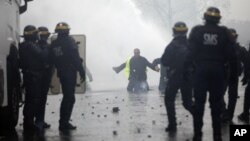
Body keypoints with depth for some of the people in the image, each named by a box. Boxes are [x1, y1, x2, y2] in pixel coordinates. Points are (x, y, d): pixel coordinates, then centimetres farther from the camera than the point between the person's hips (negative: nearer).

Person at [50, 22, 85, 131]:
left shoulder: (54, 44, 8)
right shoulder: (69, 41, -12)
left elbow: (53, 60, 11)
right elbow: (76, 58, -16)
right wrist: (81, 72, -13)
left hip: (61, 73, 7)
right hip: (70, 72, -7)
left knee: (66, 96, 18)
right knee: (69, 98, -4)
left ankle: (63, 122, 21)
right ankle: (64, 123, -7)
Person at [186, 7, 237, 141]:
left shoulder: (197, 31, -2)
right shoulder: (224, 32, 0)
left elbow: (190, 52, -7)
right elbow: (231, 54, -1)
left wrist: (185, 69, -1)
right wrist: (233, 72, 5)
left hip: (201, 70, 0)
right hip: (218, 71, 1)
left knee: (199, 102, 3)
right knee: (216, 103, 7)